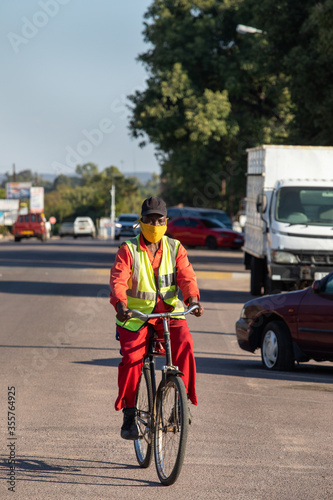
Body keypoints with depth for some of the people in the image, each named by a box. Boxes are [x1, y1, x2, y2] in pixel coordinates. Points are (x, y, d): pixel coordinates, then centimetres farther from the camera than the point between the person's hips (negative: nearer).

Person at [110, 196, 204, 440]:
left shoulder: (175, 249, 6)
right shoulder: (128, 250, -1)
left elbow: (186, 276, -6)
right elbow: (118, 281, -14)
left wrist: (194, 299, -27)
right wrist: (121, 305, -34)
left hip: (170, 312, 1)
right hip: (136, 315, -1)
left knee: (184, 344, -26)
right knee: (132, 358, -20)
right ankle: (129, 415, -5)